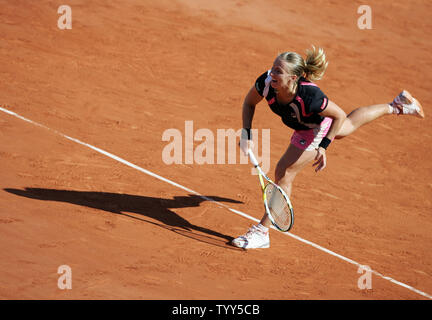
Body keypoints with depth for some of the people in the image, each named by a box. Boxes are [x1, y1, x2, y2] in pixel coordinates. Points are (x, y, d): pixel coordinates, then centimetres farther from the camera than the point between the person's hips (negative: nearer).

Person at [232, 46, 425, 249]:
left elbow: (339, 115, -26)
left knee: (284, 173, -11)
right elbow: (249, 103, -12)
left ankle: (261, 232, 2)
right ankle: (396, 106, 57)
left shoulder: (309, 96, -44)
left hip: (318, 129, -6)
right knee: (349, 124, 33)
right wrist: (246, 133, -22)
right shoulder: (266, 82, -34)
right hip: (300, 126, 6)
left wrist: (323, 147, -28)